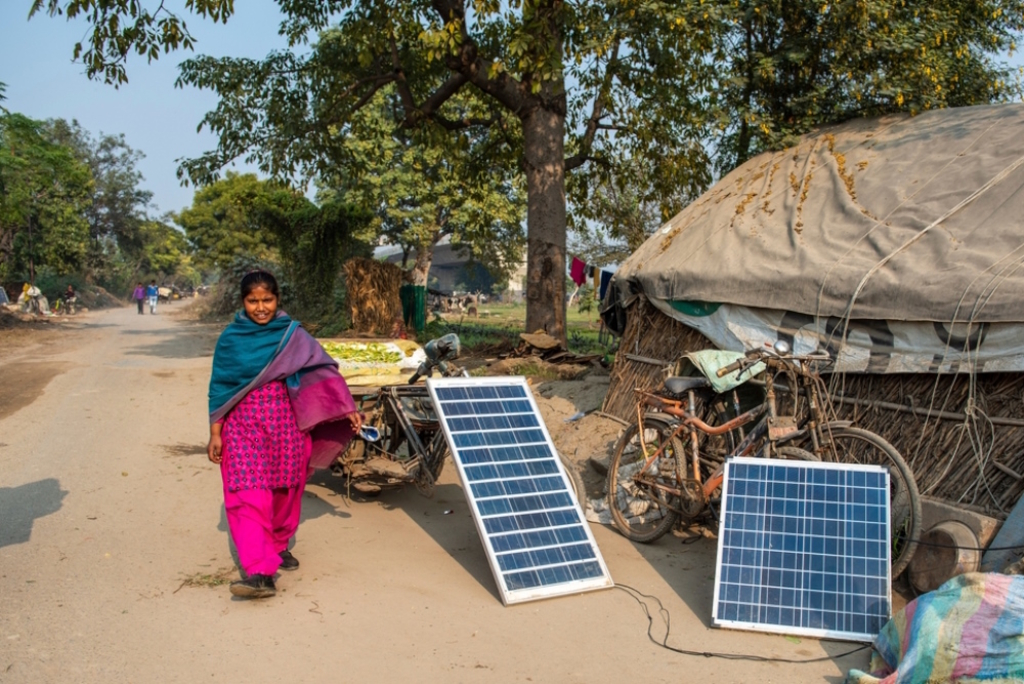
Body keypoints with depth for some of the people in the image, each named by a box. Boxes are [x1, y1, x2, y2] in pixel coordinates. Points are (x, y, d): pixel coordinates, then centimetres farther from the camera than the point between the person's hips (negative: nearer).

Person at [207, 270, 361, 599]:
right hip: (244, 426, -1)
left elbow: (323, 369, -1)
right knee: (249, 497, -10)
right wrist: (215, 434, 1)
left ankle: (279, 546, 36)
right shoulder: (231, 338, 0)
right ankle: (259, 573, -13)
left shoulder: (292, 334, 1)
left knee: (285, 492, 12)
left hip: (286, 424, 1)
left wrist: (347, 407, -7)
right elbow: (219, 388, 3)